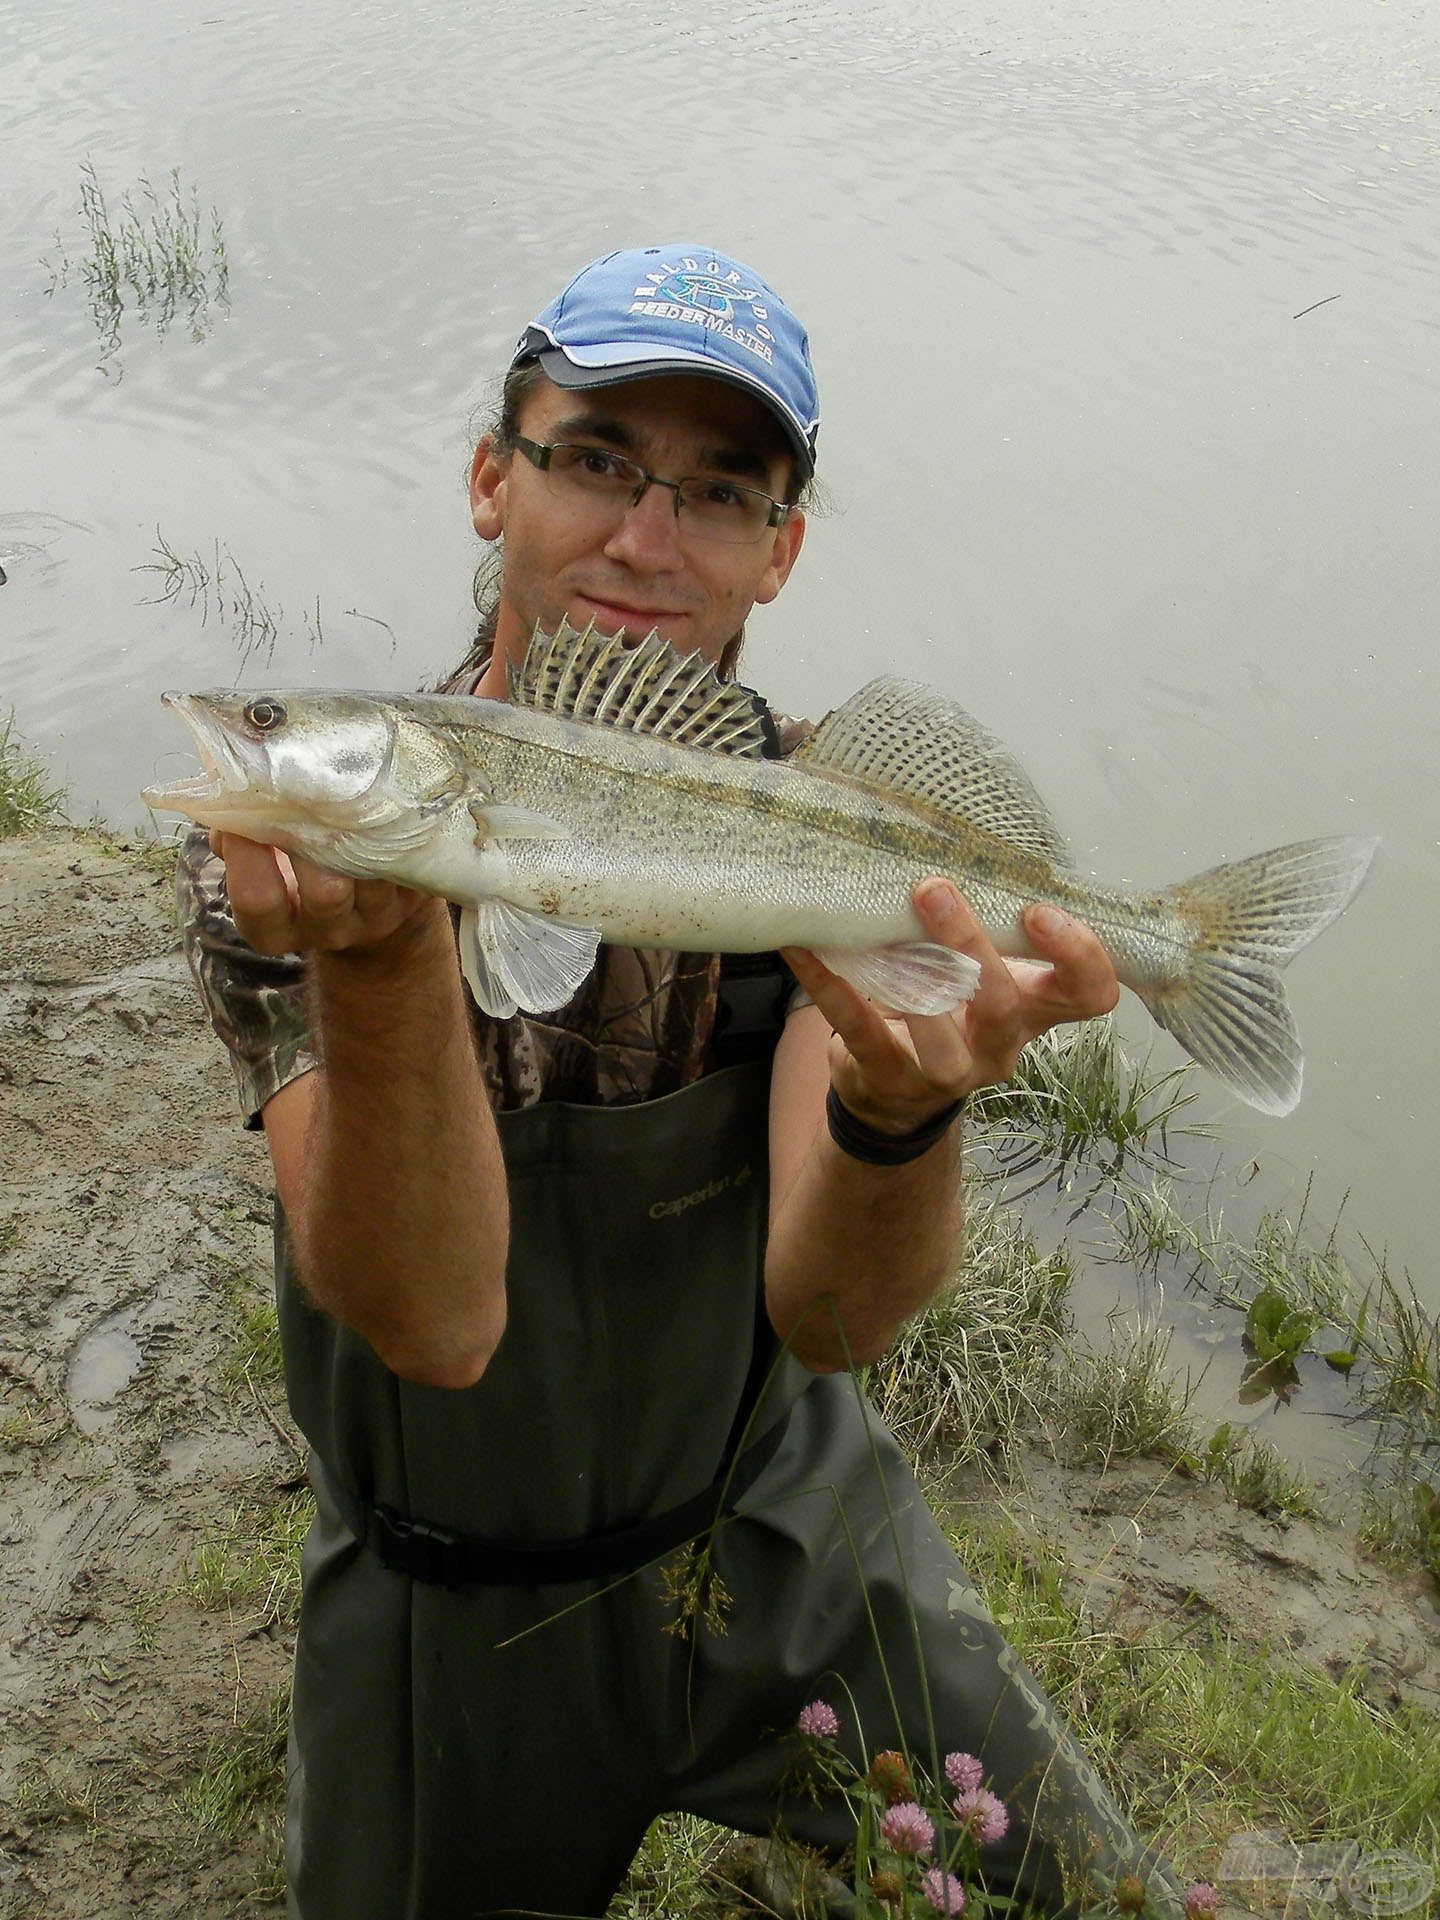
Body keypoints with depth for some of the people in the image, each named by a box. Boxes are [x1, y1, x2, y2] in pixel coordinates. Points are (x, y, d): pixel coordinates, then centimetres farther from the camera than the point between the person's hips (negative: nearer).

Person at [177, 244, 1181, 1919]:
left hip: (788, 1544, 2)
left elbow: (829, 1314, -24)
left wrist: (903, 1105, -46)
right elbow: (432, 1321, -30)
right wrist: (379, 957, -48)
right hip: (460, 1616, -1)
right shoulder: (295, 820, -19)